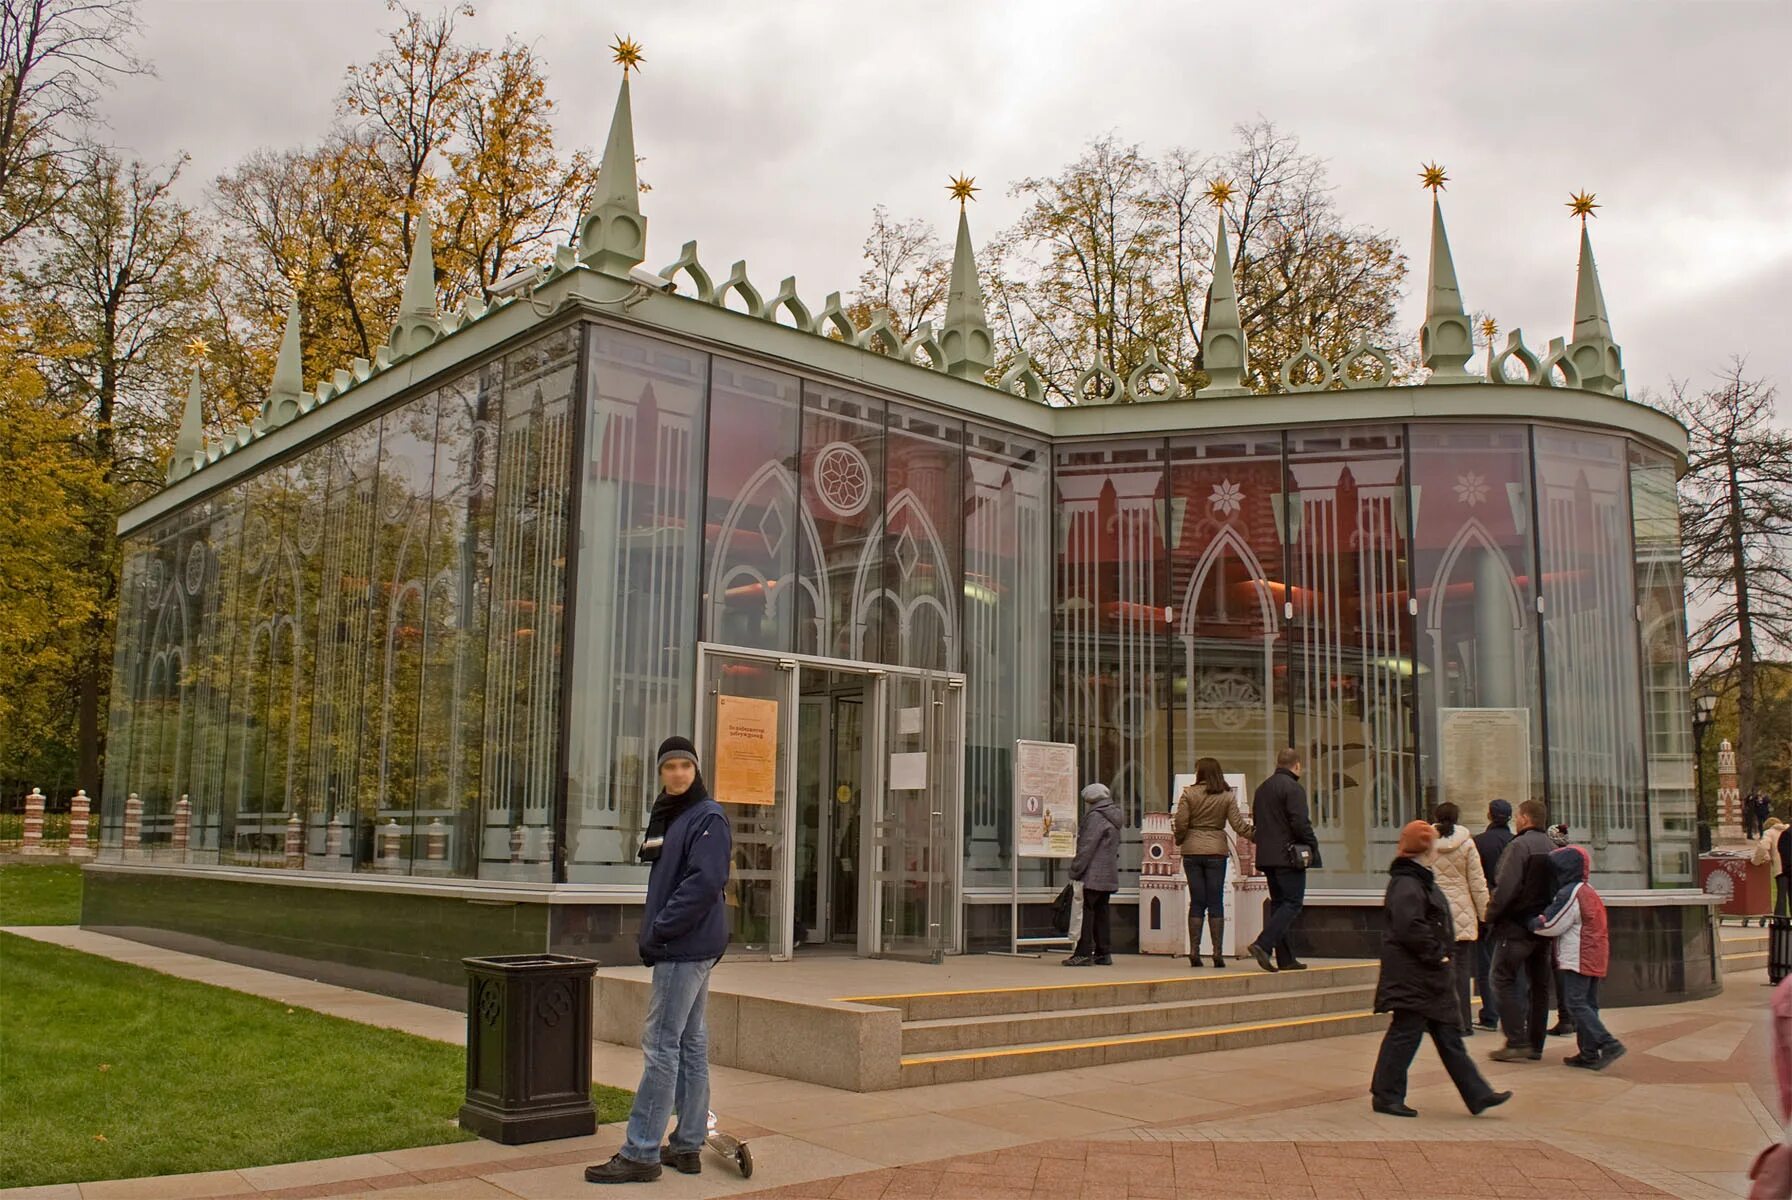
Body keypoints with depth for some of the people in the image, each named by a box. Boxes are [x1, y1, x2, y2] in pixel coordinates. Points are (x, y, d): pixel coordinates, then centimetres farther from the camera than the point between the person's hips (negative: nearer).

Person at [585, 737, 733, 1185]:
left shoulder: (708, 818, -12)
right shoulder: (667, 816, 16)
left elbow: (704, 883, -22)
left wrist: (658, 931, -19)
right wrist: (652, 932, 9)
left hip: (687, 947, -9)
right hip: (684, 948, 10)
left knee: (661, 1045, -8)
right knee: (690, 1044, 13)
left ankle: (640, 1153, -4)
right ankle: (687, 1145, 20)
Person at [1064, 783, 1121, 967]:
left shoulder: (1095, 816, -11)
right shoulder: (1112, 818, 18)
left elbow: (1087, 847, -17)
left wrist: (1075, 870, -13)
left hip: (1093, 876, -10)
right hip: (1108, 875, 10)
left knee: (1086, 911, -8)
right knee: (1101, 912, 12)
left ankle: (1083, 953, -10)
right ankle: (1103, 953, 12)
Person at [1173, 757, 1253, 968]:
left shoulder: (1188, 793, -3)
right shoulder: (1228, 796, 0)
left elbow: (1181, 823, -5)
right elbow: (1238, 825, -3)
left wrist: (1179, 840, 14)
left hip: (1192, 850, 0)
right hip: (1216, 851, 0)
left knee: (1196, 901, 5)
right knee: (1216, 903, 4)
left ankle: (1194, 951, 3)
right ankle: (1217, 952, 1)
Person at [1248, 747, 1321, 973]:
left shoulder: (1262, 788, 15)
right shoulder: (1293, 788, -11)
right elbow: (1300, 823, -17)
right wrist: (1312, 845, -4)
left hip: (1266, 856, 8)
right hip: (1288, 855, -8)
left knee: (1279, 903, 11)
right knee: (1292, 903, -5)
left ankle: (1285, 958, 11)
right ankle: (1263, 944, -19)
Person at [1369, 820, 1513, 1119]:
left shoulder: (1420, 881, 17)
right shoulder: (1406, 885, -18)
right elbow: (1409, 928, -27)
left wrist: (1440, 952, 12)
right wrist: (1436, 952, -18)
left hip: (1430, 974, 11)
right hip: (1412, 977, -11)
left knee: (1449, 1035, 12)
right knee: (1404, 1033, -3)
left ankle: (1477, 1094, 15)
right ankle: (1386, 1096, 6)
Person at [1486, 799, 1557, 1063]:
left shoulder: (1520, 845, -14)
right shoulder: (1553, 849, 11)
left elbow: (1506, 887, -20)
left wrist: (1491, 914, -8)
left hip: (1518, 925, -8)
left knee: (1504, 979, -2)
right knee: (1538, 984, 12)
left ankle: (1517, 1042, -8)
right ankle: (1535, 1045, 16)